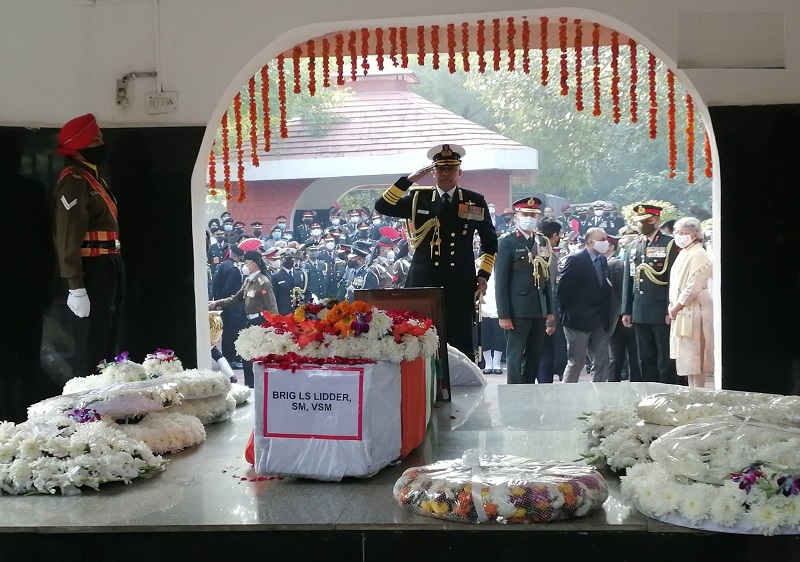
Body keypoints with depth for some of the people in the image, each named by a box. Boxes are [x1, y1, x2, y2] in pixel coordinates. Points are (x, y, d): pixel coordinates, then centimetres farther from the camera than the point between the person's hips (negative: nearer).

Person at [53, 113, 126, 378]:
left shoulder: (93, 177, 18)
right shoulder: (74, 181, -14)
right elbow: (68, 235, -21)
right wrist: (76, 286, -26)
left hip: (109, 268, 10)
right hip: (92, 271, -10)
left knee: (109, 345, 16)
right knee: (91, 350, -9)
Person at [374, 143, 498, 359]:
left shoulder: (475, 201, 9)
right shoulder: (418, 198, 9)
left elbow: (490, 242, 15)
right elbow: (382, 206, -3)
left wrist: (483, 275, 5)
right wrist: (409, 180, -8)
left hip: (460, 285, 0)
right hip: (423, 283, 0)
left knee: (460, 345, 0)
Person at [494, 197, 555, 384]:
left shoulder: (543, 242, 13)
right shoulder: (507, 242, -3)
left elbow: (547, 278, 15)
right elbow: (501, 281, -7)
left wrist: (550, 311, 10)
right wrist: (503, 314, -13)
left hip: (540, 309, 6)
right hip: (518, 309, -5)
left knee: (534, 357, 9)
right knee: (515, 356, -2)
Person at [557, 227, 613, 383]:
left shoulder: (603, 260, 10)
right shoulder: (575, 260, -10)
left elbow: (605, 288, 15)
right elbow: (562, 290, -10)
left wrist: (606, 315, 8)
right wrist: (568, 314, -6)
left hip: (600, 322, 6)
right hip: (579, 320, -6)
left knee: (602, 363, 5)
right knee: (576, 362, 0)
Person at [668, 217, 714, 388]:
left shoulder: (698, 255, -13)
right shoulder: (684, 254, 16)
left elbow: (693, 287, -20)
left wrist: (675, 308, -14)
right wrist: (673, 308, 10)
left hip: (694, 314, -10)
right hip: (683, 314, 10)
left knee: (695, 357, -7)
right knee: (688, 358, 11)